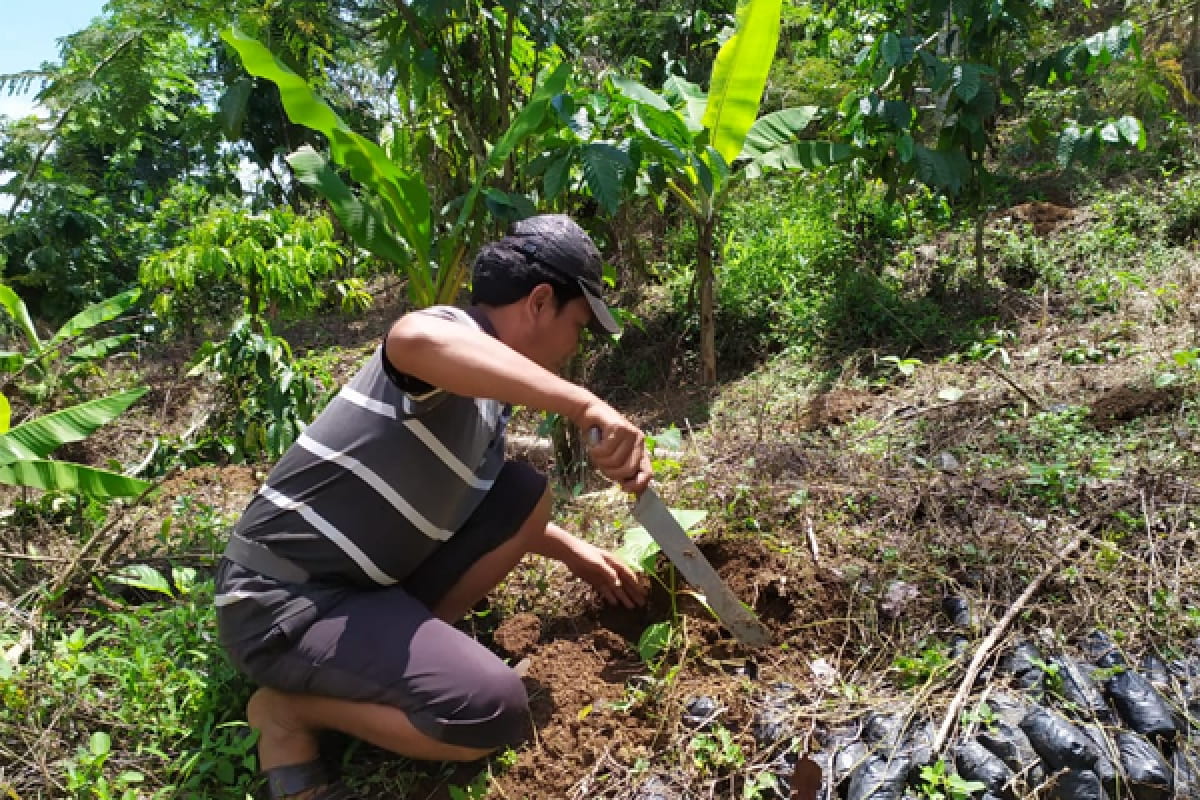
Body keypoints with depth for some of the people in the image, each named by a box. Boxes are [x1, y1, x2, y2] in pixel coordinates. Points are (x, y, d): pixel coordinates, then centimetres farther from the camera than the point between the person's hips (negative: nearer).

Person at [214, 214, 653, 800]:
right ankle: (288, 708, -1)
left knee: (524, 494, 3)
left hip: (361, 578, 9)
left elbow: (497, 513, 24)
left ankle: (407, 643, 7)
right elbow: (414, 340, -47)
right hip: (281, 602, -9)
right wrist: (585, 406, -47)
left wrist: (575, 553, 25)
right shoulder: (456, 338, -19)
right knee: (495, 711, -21)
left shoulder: (487, 385, 8)